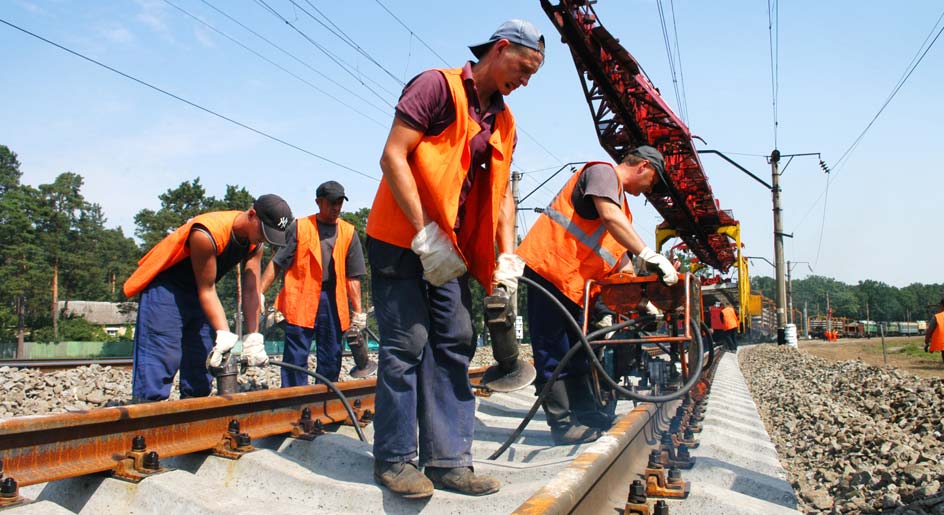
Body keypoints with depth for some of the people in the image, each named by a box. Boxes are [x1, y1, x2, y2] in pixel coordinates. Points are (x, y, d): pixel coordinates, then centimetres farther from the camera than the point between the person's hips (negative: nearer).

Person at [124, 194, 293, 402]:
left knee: (202, 357, 7)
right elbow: (206, 290, -26)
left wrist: (253, 340, -18)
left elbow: (251, 291, -12)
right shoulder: (207, 235, -32)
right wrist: (224, 336, -31)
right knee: (160, 358, -14)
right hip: (165, 286, -8)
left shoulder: (255, 244, -10)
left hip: (197, 290, 8)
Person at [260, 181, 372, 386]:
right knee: (296, 357, -3)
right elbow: (276, 263, 4)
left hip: (334, 302, 3)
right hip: (301, 300, -2)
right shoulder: (300, 227, 5)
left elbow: (353, 276, 10)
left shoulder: (348, 232, 12)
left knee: (331, 358, 7)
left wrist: (358, 311, 5)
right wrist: (258, 293, -5)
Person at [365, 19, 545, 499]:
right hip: (400, 240, -7)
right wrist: (425, 234, -21)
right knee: (407, 345, -6)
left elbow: (501, 191, 15)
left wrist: (507, 255, 2)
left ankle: (449, 460, 10)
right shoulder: (437, 86, -9)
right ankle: (394, 459, 7)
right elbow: (393, 156, -16)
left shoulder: (504, 122, 14)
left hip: (450, 250, 7)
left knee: (454, 346, 4)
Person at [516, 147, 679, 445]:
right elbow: (609, 217, -22)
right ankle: (562, 423, -3)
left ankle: (585, 413, 25)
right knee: (553, 353, -6)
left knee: (575, 351, 16)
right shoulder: (604, 172, -2)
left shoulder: (621, 204, 26)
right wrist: (650, 256, -24)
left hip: (573, 281, 11)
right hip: (549, 266, -11)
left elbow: (621, 265, 26)